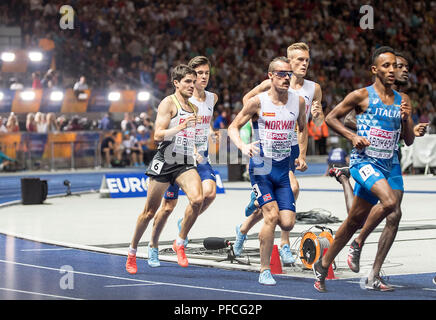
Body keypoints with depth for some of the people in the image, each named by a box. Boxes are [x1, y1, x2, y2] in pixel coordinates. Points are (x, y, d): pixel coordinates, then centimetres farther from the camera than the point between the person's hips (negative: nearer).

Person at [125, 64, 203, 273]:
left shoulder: (193, 108, 16)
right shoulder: (168, 103, -6)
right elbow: (158, 135, -15)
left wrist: (195, 151, 15)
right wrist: (181, 127, -26)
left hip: (185, 163, 5)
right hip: (164, 162, -5)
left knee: (197, 199, -22)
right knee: (150, 211, 4)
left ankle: (180, 243, -5)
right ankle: (132, 252, 22)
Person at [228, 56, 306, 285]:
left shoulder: (298, 101, 3)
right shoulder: (258, 102, -8)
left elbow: (303, 128, 21)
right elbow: (233, 127, -2)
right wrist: (242, 146, -21)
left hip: (283, 168, 4)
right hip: (261, 167, -4)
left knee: (287, 223, -6)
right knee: (272, 216, -18)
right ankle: (264, 271, -5)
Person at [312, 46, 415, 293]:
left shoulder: (403, 100, 10)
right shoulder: (362, 96, -5)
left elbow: (409, 141, 12)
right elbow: (331, 118, 2)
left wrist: (407, 118, -7)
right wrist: (352, 136, -12)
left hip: (386, 166, 6)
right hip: (363, 161, -6)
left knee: (355, 221, 11)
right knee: (390, 201, -30)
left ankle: (323, 264, 26)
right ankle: (358, 245, -10)